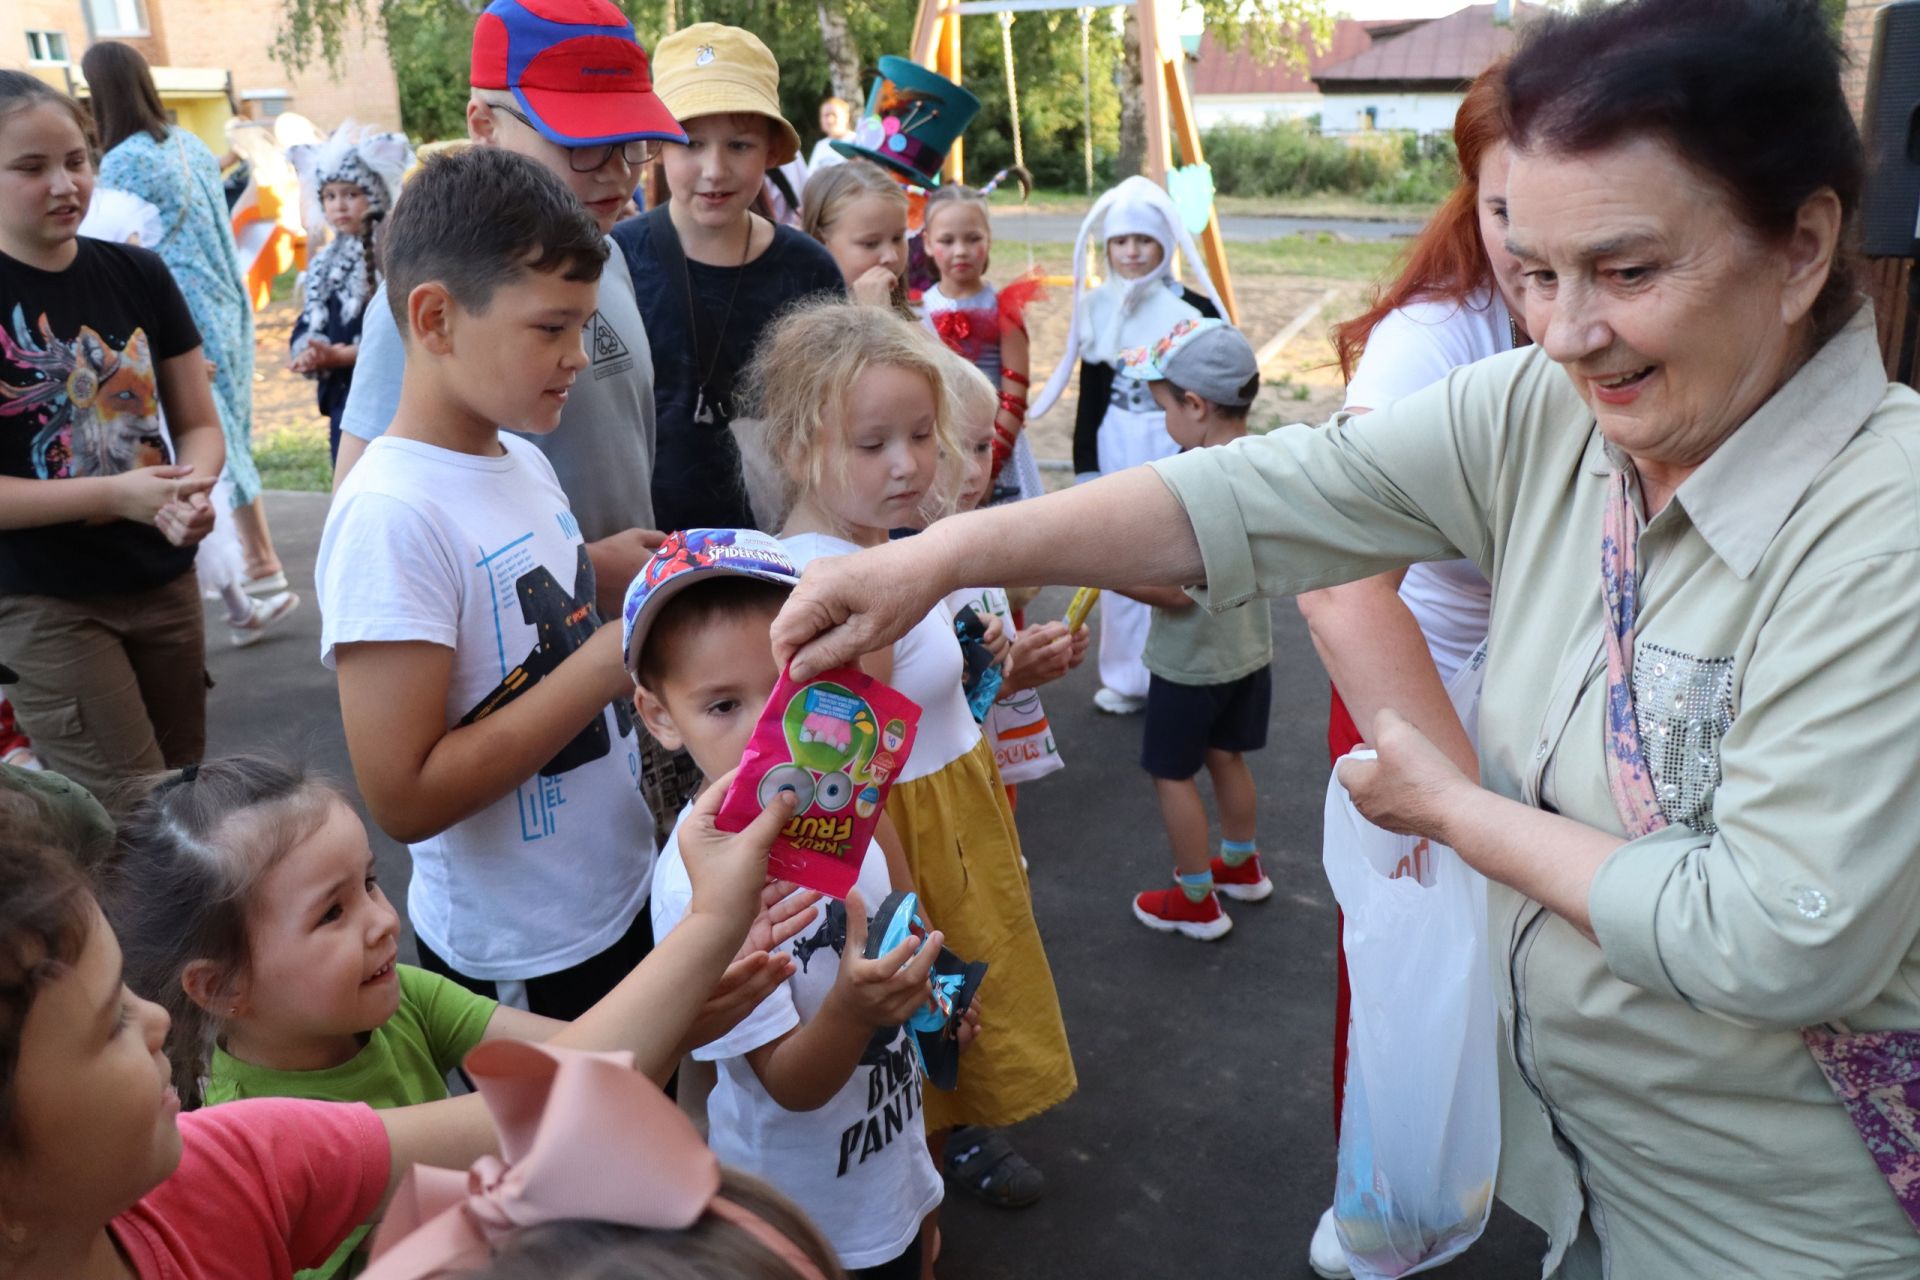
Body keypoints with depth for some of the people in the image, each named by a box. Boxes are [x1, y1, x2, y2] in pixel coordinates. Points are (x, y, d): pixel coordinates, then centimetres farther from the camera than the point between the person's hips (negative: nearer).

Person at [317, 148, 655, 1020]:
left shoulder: (524, 462, 3)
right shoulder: (390, 514, -22)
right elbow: (405, 796, -25)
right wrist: (611, 658, -26)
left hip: (624, 904, 8)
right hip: (515, 962, -8)